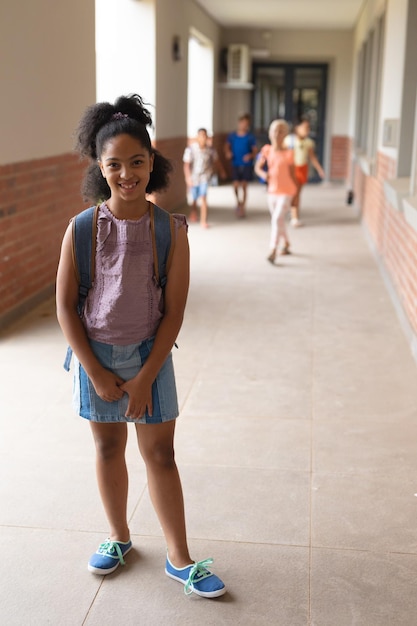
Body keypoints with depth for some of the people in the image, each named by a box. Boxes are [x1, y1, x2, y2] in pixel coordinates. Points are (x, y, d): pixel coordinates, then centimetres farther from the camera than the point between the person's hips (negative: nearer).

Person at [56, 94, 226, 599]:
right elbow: (64, 305, -6)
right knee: (108, 447, 15)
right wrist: (96, 372, -9)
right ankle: (119, 537, 37)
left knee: (160, 453, 7)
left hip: (150, 355, -1)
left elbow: (173, 311, -8)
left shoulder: (171, 230, -10)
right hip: (95, 354, 1)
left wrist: (145, 377, -11)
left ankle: (179, 559, 21)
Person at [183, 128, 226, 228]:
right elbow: (186, 165, -16)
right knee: (194, 199, 14)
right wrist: (188, 178, -25)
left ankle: (203, 221, -7)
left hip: (205, 177, 0)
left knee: (203, 198, -13)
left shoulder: (210, 150, -7)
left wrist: (221, 172, 25)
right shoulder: (190, 149, -15)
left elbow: (216, 161, 11)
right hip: (193, 177, 0)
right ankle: (193, 211, 46)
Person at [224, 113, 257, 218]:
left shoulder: (250, 137, -2)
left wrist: (250, 155, -19)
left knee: (244, 186, 1)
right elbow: (227, 146, 15)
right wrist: (227, 152, -5)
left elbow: (255, 150, 1)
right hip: (235, 164, 1)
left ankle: (242, 207, 12)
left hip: (247, 165, -1)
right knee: (236, 185, -4)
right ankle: (238, 202, 23)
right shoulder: (232, 136, 2)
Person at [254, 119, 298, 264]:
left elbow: (292, 174, -1)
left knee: (277, 219, -17)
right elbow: (257, 167, 4)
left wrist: (296, 191, 4)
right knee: (278, 220, 18)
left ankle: (273, 251, -16)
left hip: (285, 192, -5)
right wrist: (263, 174, -18)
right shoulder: (267, 150, -1)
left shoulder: (288, 154, -9)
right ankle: (286, 244, 41)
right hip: (272, 191, 5)